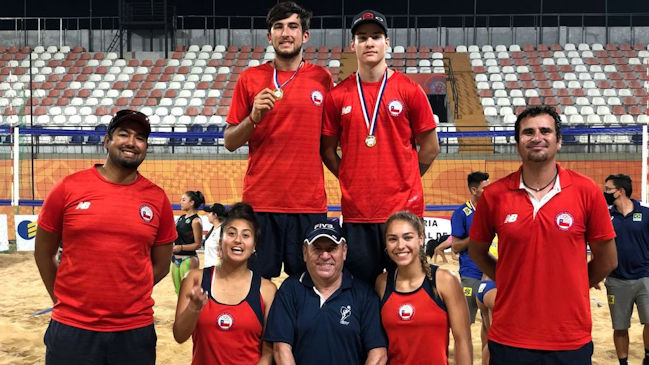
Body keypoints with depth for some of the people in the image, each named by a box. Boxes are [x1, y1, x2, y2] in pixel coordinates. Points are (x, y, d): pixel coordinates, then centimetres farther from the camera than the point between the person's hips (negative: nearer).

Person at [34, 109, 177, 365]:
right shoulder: (68, 188, -2)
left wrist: (124, 296, 6)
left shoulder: (157, 199, 1)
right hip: (71, 329, -1)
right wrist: (63, 299, 10)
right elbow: (43, 253, 8)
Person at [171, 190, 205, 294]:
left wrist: (181, 247, -23)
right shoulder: (181, 218, 11)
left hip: (188, 259, -8)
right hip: (175, 258, 8)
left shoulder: (195, 221, -12)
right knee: (178, 292, 14)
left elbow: (198, 244, -14)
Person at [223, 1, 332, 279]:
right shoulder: (250, 78, 5)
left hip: (310, 203, 1)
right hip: (260, 201, 0)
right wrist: (254, 118, -9)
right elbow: (230, 142, 7)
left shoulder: (322, 78, 7)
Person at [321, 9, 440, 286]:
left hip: (403, 208, -1)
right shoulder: (338, 95, 4)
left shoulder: (410, 91, 1)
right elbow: (327, 149, 11)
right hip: (356, 210, 1)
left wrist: (404, 181, 5)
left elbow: (430, 147, 6)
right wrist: (351, 180, 4)